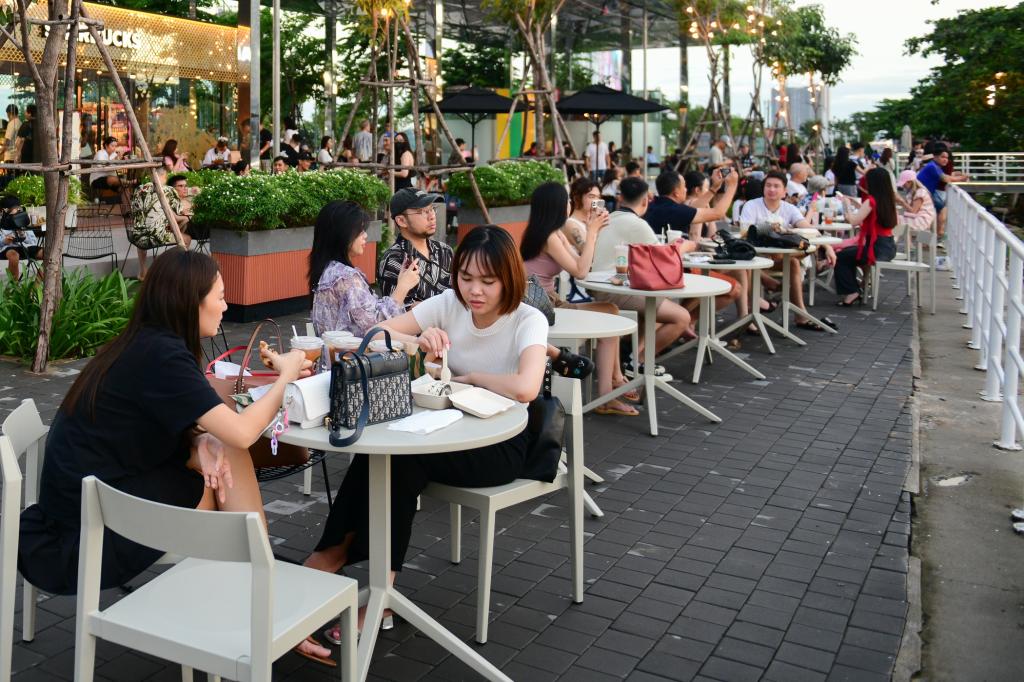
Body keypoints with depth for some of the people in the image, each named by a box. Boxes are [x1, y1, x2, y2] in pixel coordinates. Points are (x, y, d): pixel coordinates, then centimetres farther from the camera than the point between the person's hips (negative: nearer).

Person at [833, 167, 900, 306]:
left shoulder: (872, 200, -17)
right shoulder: (889, 199, 8)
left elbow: (854, 221, -19)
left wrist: (847, 204, -5)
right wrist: (857, 204, 18)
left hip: (876, 248, -9)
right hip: (888, 246, 9)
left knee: (840, 257, 4)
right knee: (848, 252, 25)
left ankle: (851, 293, 4)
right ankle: (854, 291, 23)